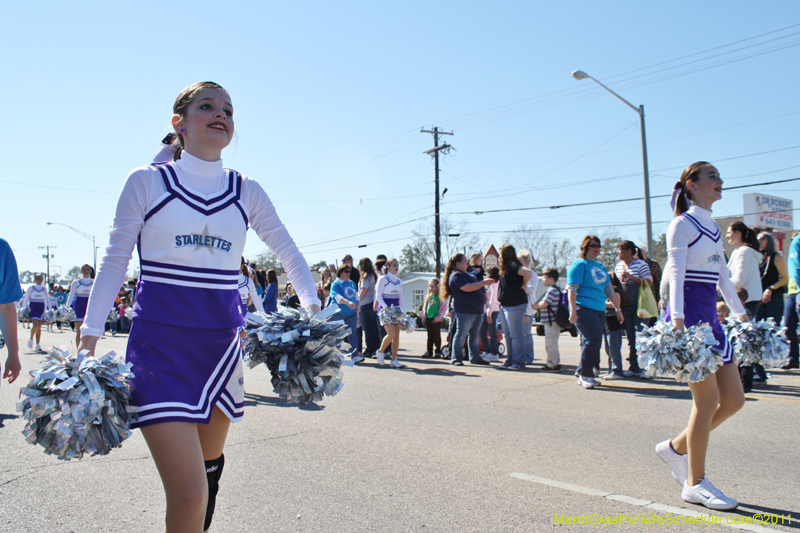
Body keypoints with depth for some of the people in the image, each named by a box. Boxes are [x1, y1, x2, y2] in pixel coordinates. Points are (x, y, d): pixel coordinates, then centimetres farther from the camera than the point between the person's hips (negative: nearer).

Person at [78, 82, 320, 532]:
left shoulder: (247, 192, 8)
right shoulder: (147, 181, 1)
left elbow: (289, 253, 13)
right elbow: (115, 262, 4)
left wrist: (313, 308, -3)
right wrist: (89, 340, 0)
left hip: (222, 340, 4)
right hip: (160, 342, -3)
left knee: (210, 463, 18)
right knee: (189, 496, -13)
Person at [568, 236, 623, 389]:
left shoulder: (601, 267, 20)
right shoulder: (579, 265, -3)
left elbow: (609, 289, 24)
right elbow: (572, 289, -11)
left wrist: (617, 309, 21)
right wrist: (573, 311, -19)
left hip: (599, 310, 7)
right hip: (583, 309, -7)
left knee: (591, 341, 6)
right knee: (594, 338, -17)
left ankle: (584, 374, 14)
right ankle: (585, 375, -8)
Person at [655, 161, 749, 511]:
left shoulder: (713, 227, 19)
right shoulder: (682, 224, -6)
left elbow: (722, 275, 23)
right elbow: (676, 274, -15)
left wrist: (741, 314, 21)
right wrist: (677, 319, -25)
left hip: (710, 318, 9)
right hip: (689, 315, -9)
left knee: (734, 399, 7)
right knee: (708, 399, -7)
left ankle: (676, 448, 23)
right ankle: (695, 483, 6)